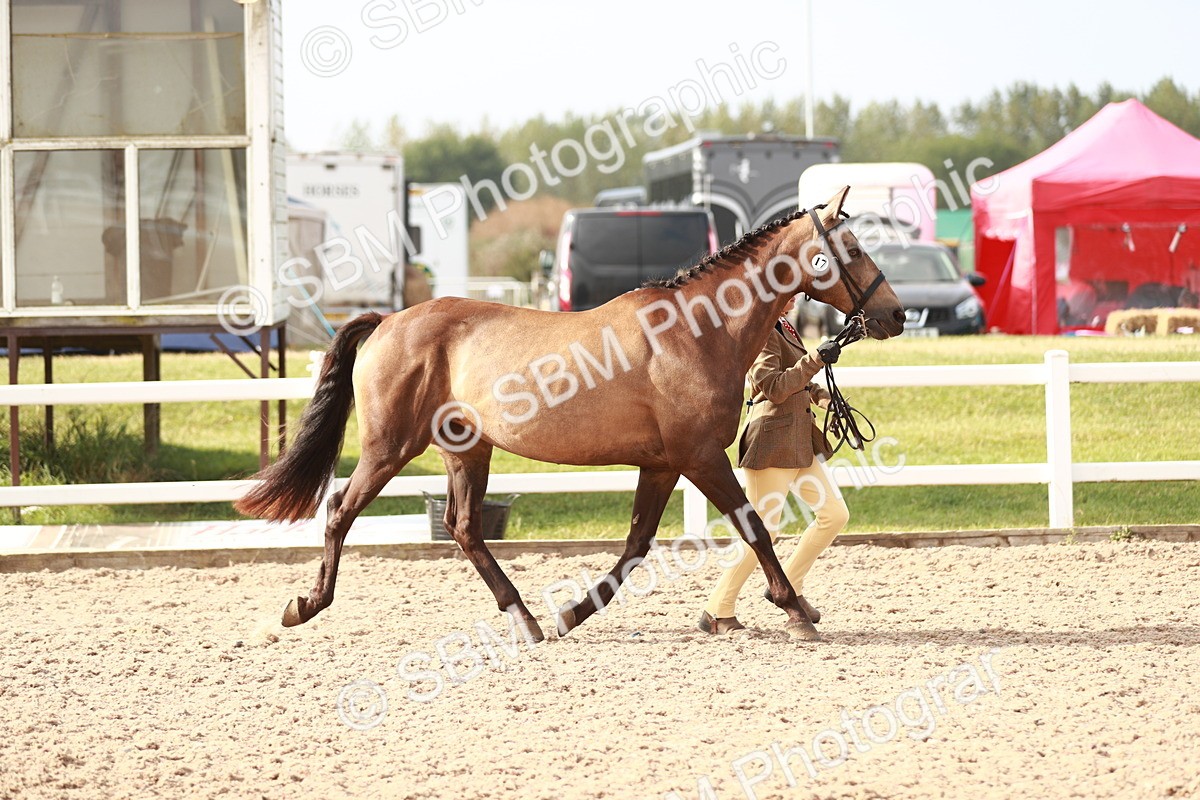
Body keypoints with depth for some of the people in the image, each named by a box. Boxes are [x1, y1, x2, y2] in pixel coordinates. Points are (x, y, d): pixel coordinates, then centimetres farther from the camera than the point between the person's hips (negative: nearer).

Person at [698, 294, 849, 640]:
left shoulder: (783, 327, 15)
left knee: (835, 514, 7)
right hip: (773, 443, -10)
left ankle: (787, 585, 19)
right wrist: (815, 360, -26)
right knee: (762, 531, -6)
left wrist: (820, 395, 11)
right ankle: (717, 611, 4)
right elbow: (773, 387, -23)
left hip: (801, 439, 10)